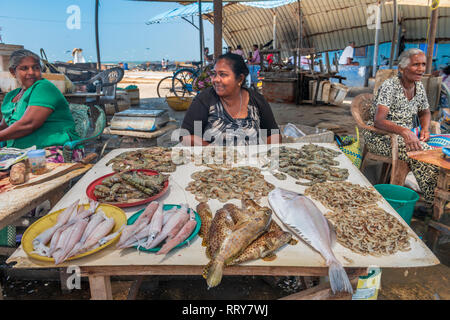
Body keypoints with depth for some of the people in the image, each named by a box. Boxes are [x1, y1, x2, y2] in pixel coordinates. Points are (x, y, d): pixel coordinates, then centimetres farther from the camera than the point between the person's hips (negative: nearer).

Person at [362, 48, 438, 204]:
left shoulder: (419, 87, 6)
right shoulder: (390, 86, -17)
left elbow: (425, 112, 21)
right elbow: (378, 120, -28)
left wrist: (425, 128, -1)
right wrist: (404, 131, -43)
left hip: (407, 133, 7)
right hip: (380, 137, -7)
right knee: (419, 150, -29)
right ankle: (435, 200, -16)